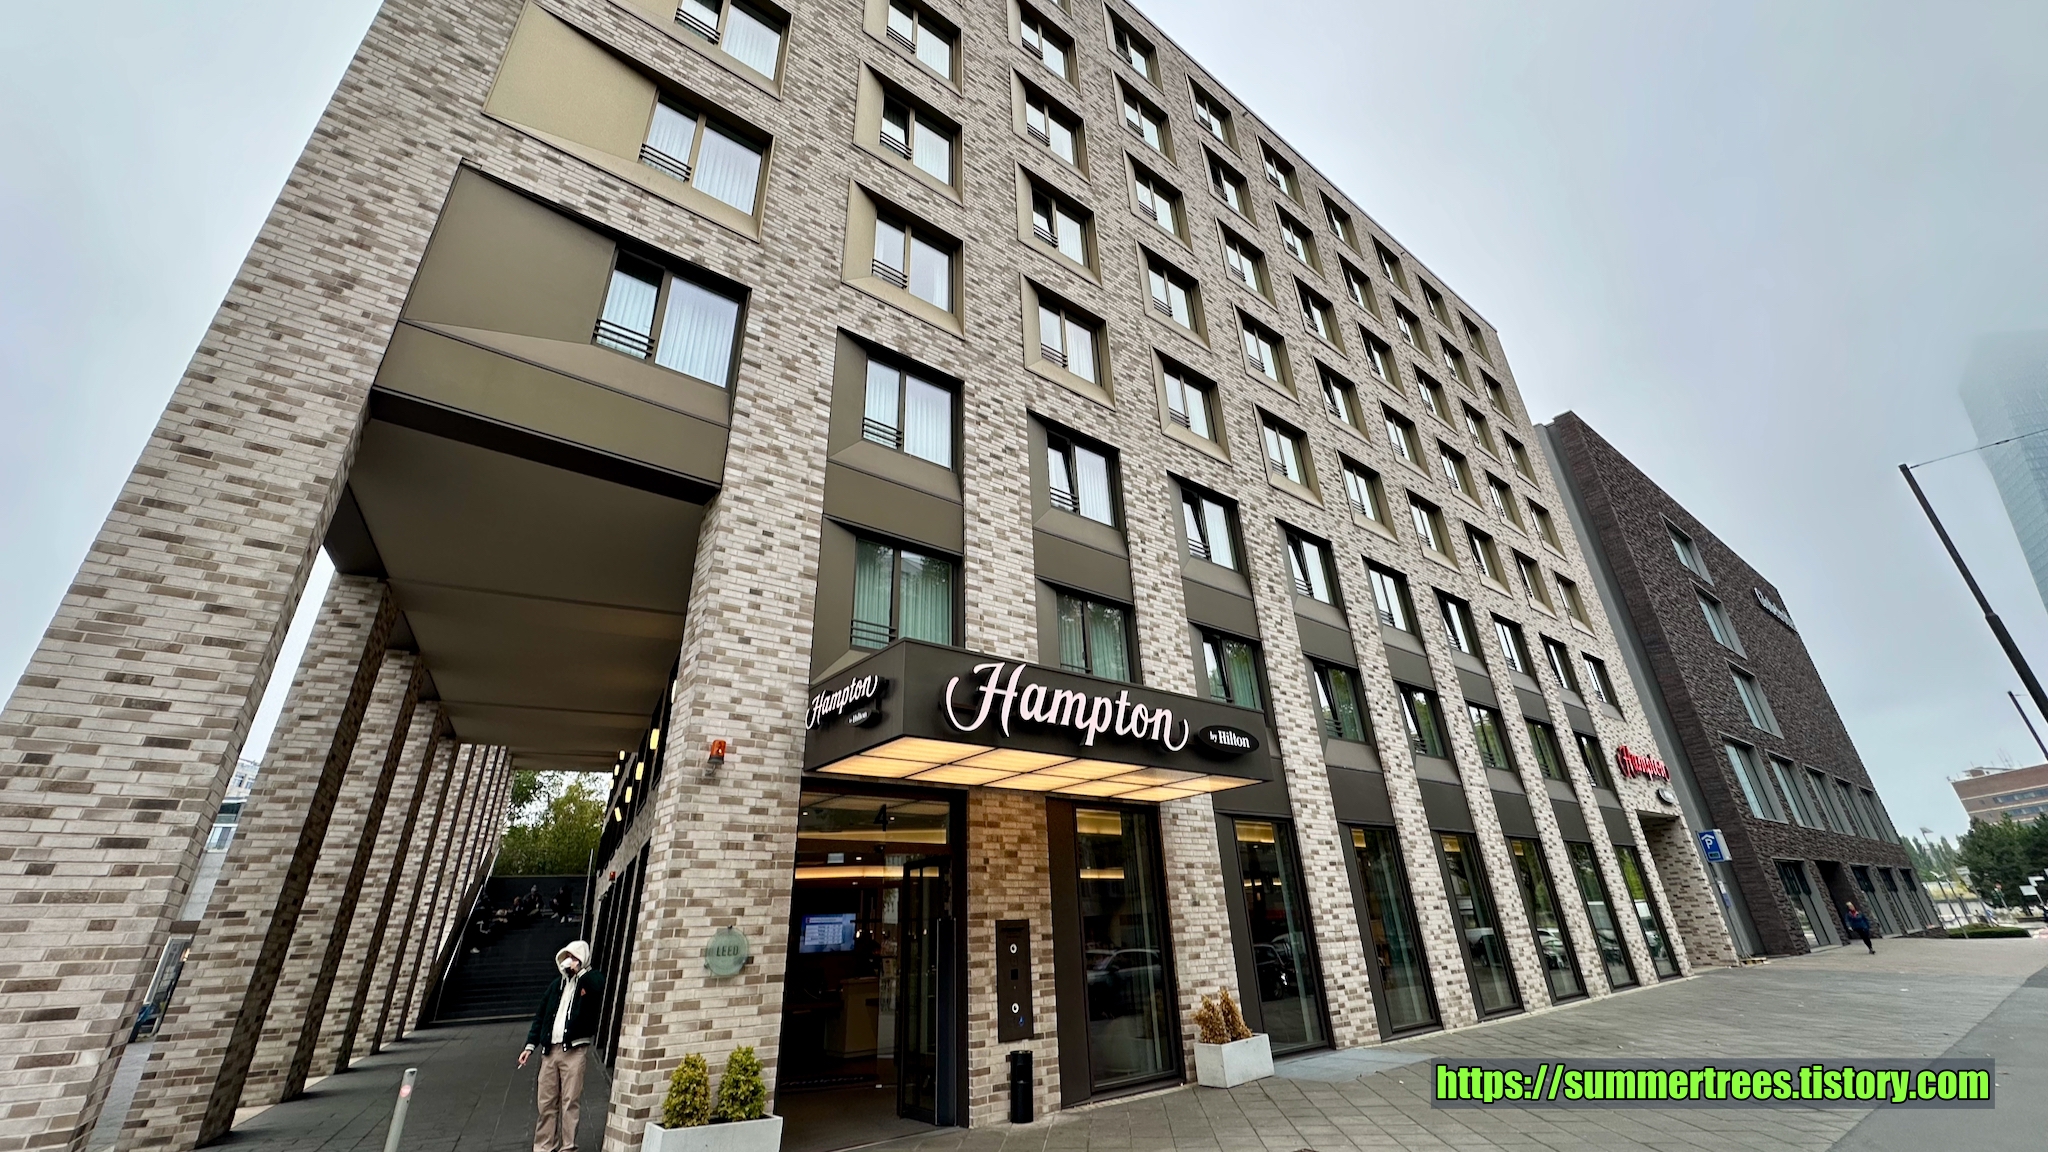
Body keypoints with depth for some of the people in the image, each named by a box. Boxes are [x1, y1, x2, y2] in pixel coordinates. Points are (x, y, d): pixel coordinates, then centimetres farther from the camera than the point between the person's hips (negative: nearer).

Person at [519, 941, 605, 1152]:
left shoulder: (591, 979, -2)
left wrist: (578, 971, -19)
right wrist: (530, 1045, 9)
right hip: (550, 1049, 6)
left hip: (575, 1050, -6)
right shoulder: (557, 984, 16)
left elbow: (600, 987, -26)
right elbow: (541, 1015, 19)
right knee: (546, 1102, 9)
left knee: (570, 1102, -3)